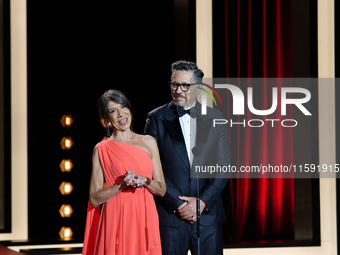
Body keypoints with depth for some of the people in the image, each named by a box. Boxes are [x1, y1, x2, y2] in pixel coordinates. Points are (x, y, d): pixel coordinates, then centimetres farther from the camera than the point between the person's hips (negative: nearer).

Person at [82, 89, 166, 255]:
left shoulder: (148, 142, 10)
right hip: (116, 221, -2)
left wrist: (145, 181, -9)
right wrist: (122, 184, -13)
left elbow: (162, 190, 10)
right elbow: (94, 199, 0)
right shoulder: (101, 149, 3)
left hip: (145, 222, 2)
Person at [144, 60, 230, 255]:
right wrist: (177, 204, -10)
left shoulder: (215, 118, 7)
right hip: (170, 215, -1)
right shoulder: (157, 118, 2)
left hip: (208, 214, 1)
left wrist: (202, 201, -7)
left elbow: (224, 166, 4)